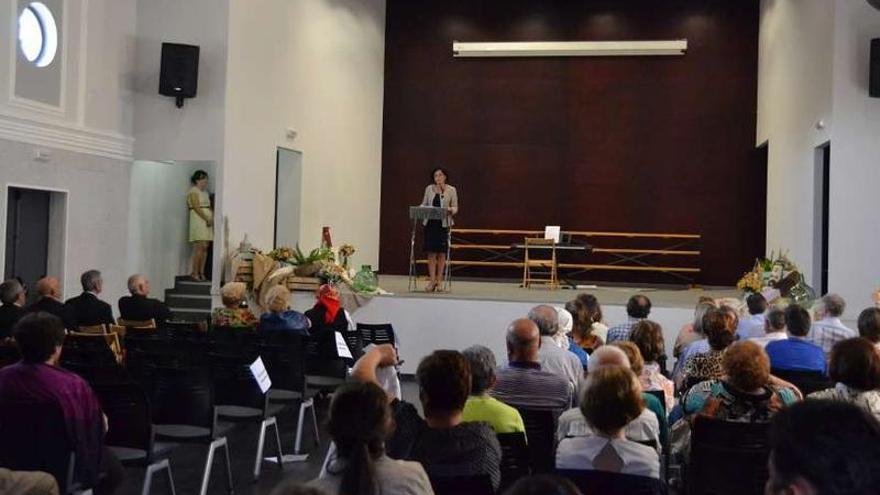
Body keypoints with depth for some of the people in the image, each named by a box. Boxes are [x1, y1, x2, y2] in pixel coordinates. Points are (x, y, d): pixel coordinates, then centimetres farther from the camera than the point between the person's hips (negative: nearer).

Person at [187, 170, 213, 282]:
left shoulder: (205, 192, 21)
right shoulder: (193, 191, -4)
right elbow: (196, 207, -12)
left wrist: (212, 218, 1)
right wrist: (207, 219, -16)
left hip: (208, 221, 8)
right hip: (198, 220, -8)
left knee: (205, 247, 2)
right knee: (200, 247, -12)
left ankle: (201, 272, 4)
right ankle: (194, 272, -9)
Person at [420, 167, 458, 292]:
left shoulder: (451, 190, 2)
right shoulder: (429, 189, 9)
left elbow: (455, 208, 2)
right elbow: (424, 204, 12)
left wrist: (450, 210, -20)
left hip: (444, 224, -2)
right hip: (430, 223, 2)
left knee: (441, 252, 2)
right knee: (431, 252, 0)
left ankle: (439, 280, 10)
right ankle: (432, 280, 4)